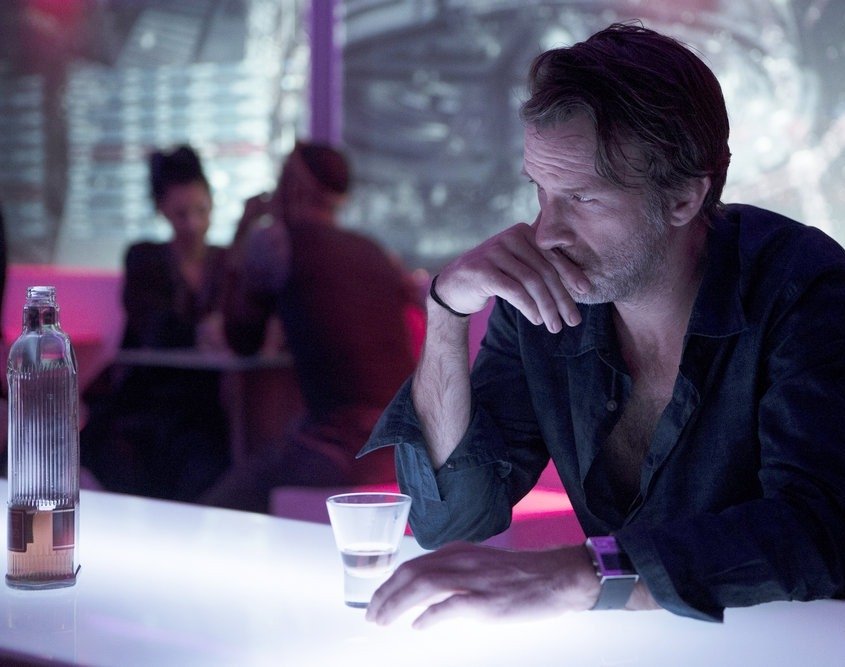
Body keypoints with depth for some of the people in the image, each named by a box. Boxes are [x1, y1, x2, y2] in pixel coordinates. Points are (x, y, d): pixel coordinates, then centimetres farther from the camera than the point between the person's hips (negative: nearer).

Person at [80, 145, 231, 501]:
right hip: (141, 397, -1)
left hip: (203, 402, 1)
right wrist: (197, 334, -33)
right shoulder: (143, 259, 9)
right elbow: (151, 328, -10)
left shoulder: (229, 263, 14)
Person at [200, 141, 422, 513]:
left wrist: (239, 252, 22)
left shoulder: (272, 237, 0)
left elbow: (242, 342, 11)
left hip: (344, 449, -7)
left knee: (217, 511, 9)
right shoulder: (371, 250, 16)